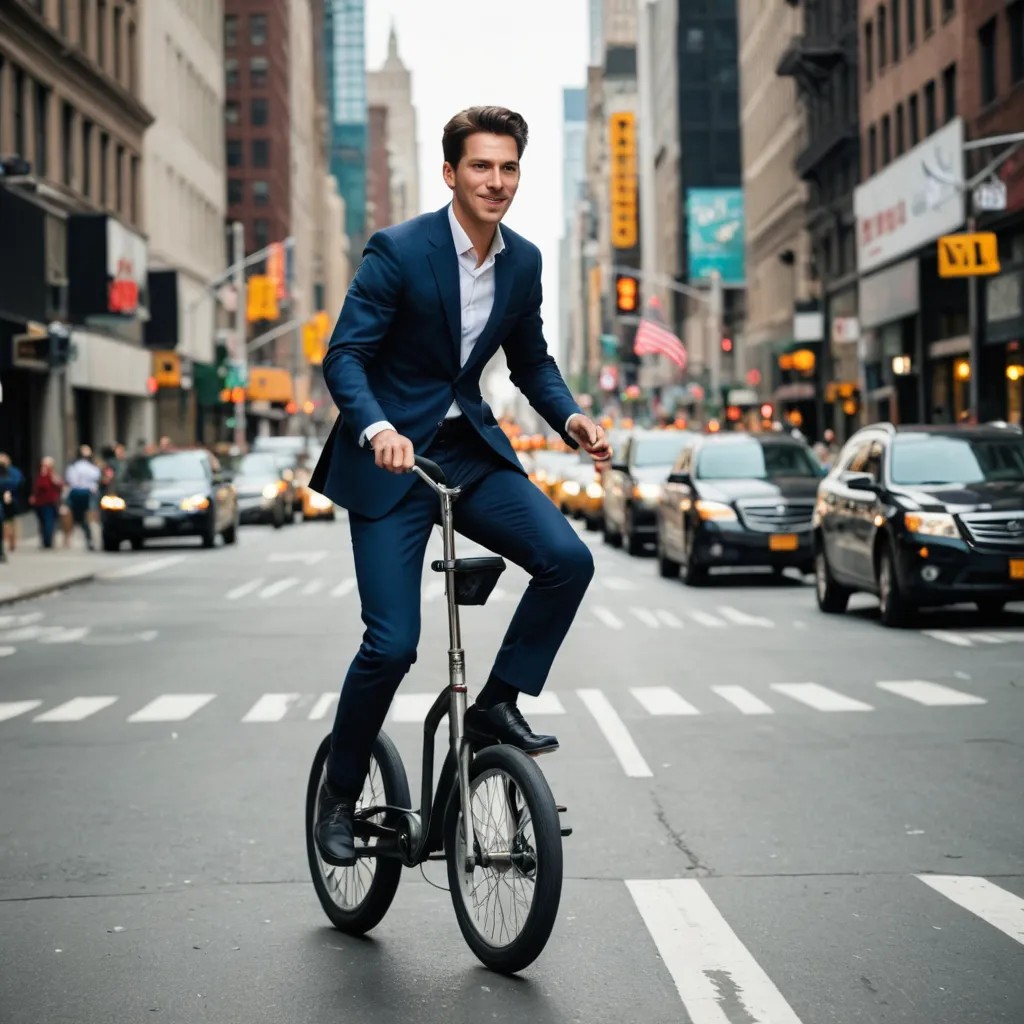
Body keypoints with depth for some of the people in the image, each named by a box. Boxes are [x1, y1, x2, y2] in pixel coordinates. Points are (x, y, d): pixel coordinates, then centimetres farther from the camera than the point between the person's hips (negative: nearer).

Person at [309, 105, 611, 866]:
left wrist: (572, 417, -5)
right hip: (391, 459, -5)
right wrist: (376, 427, -34)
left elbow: (532, 361, 14)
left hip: (471, 451, 5)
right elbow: (344, 356, -15)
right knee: (392, 644, -10)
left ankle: (497, 705, 0)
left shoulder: (523, 261, 3)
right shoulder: (398, 250, -14)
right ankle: (340, 796, 12)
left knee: (568, 558, -19)